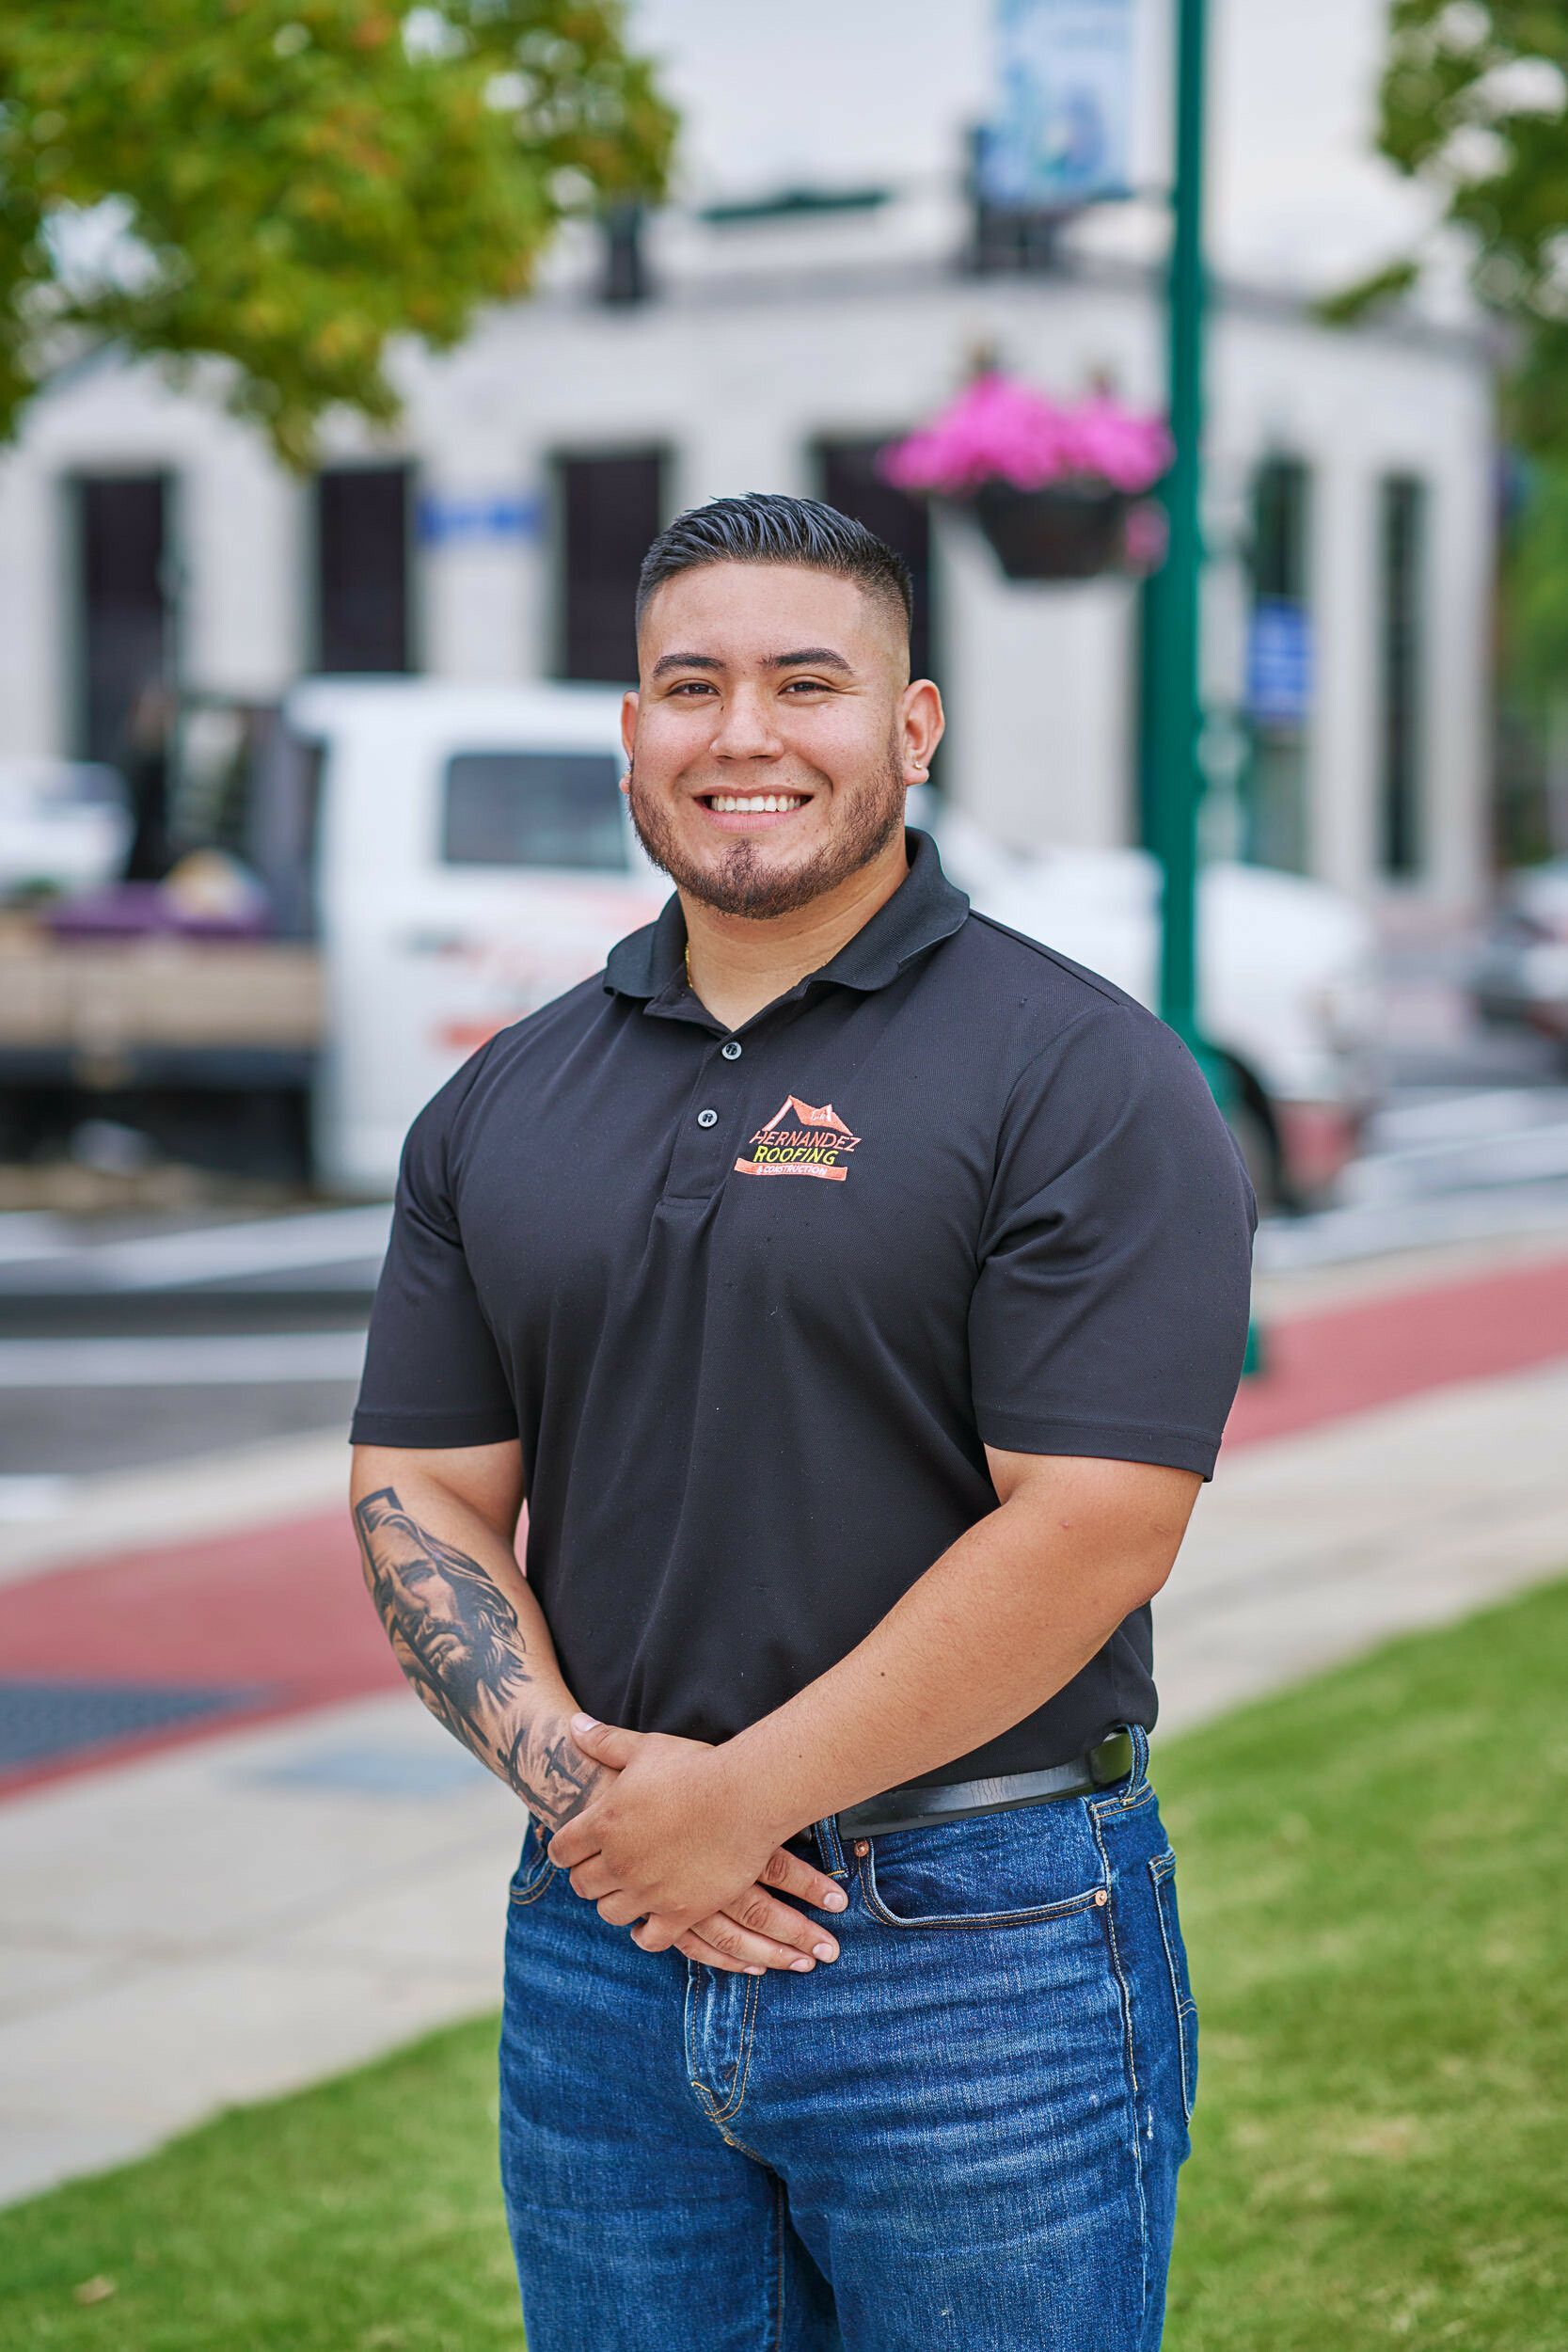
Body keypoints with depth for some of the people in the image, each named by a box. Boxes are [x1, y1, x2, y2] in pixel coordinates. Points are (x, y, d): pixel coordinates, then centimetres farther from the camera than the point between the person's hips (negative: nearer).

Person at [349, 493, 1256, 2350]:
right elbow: (421, 1497, 8)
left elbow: (1090, 1532, -15)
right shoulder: (501, 1108, 10)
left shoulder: (1084, 1077, -7)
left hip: (984, 1941, -4)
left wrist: (735, 1799, -14)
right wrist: (570, 1771, -10)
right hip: (600, 1935, 5)